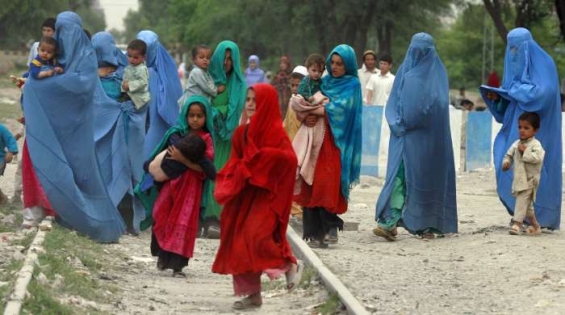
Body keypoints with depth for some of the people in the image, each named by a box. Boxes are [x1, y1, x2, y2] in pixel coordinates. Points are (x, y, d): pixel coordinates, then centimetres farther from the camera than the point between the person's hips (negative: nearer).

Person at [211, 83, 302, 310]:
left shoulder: (275, 132, -11)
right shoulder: (241, 133, 9)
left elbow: (288, 159, -24)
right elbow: (233, 163, 13)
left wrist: (258, 158, -20)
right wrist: (228, 185, -4)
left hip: (266, 194, -7)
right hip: (243, 194, 7)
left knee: (255, 236, -22)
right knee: (238, 243, 3)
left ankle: (290, 265, 3)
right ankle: (253, 294, 12)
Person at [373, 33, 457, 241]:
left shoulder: (437, 72, 3)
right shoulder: (405, 70, 12)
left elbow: (439, 103, -7)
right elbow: (394, 101, 11)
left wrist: (410, 122, -13)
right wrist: (398, 122, -7)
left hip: (427, 135, -2)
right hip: (405, 134, 2)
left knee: (427, 175, 1)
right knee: (399, 173, -9)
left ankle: (428, 225, 10)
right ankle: (390, 221, -18)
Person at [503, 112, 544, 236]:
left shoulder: (535, 144, -12)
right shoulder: (516, 144, 10)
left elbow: (538, 158, -25)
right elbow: (509, 154, 19)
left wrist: (525, 152, -22)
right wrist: (506, 162, -2)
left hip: (530, 180, -8)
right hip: (519, 178, 8)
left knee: (522, 201, -16)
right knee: (527, 204, 17)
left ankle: (517, 224, -18)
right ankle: (535, 226, 30)